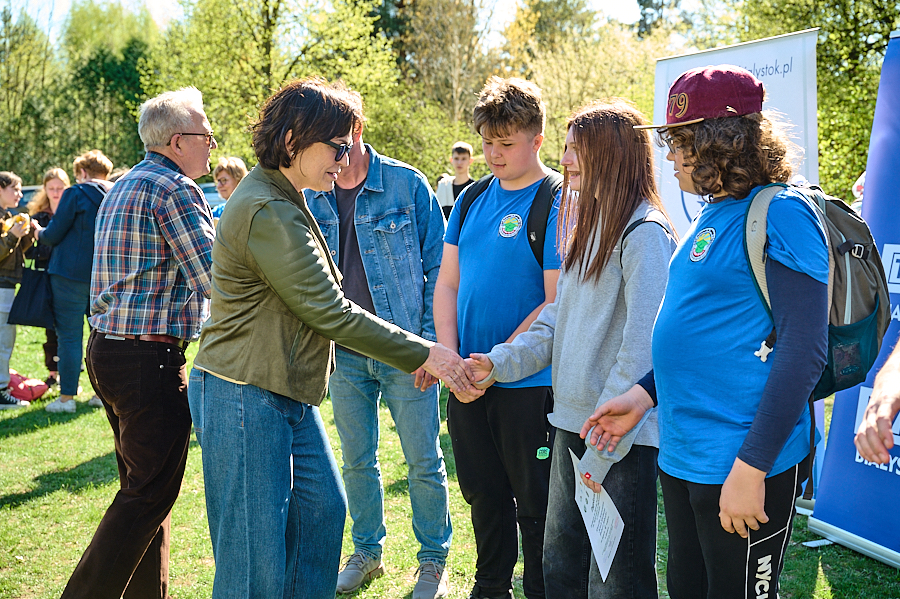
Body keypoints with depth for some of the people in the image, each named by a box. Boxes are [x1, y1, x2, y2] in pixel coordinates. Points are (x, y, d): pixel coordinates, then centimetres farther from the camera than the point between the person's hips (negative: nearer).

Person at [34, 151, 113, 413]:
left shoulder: (76, 194, -9)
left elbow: (53, 236, -7)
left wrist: (38, 231, 16)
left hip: (73, 274, -5)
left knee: (70, 335, 0)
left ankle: (67, 397, 1)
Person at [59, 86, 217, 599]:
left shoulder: (125, 186, 18)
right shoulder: (175, 188, -13)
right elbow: (214, 278, -18)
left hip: (108, 347, 10)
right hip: (150, 358, -10)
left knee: (141, 484, 17)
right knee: (151, 492, -3)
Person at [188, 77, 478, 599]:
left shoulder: (285, 202, 15)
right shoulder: (268, 213, -20)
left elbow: (321, 306, 20)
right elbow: (330, 313, -21)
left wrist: (416, 350, 13)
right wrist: (423, 354, -15)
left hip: (288, 394, 11)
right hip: (245, 397, -11)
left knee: (322, 509, 16)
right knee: (255, 556, -2)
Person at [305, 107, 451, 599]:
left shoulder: (406, 184, -7)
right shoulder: (310, 197, 4)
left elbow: (437, 266, -3)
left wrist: (430, 339, -9)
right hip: (344, 354, 4)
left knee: (424, 461, 4)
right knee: (357, 461, 14)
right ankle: (367, 552, 32)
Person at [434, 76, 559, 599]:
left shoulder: (558, 203, -11)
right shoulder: (472, 199, 8)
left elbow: (556, 303, -16)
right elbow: (447, 283, 9)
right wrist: (450, 357, -5)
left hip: (530, 384, -6)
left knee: (535, 504, 7)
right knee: (483, 494, 18)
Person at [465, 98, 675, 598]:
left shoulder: (643, 233, -14)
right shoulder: (587, 226, 15)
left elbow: (641, 349, -18)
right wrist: (499, 362, 3)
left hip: (623, 436, -9)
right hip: (573, 424, 9)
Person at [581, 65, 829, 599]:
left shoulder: (781, 214, -16)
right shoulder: (713, 214, 12)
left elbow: (803, 351, -21)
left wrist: (750, 468, -23)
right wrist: (644, 394, 10)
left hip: (743, 466, -9)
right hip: (683, 457, 9)